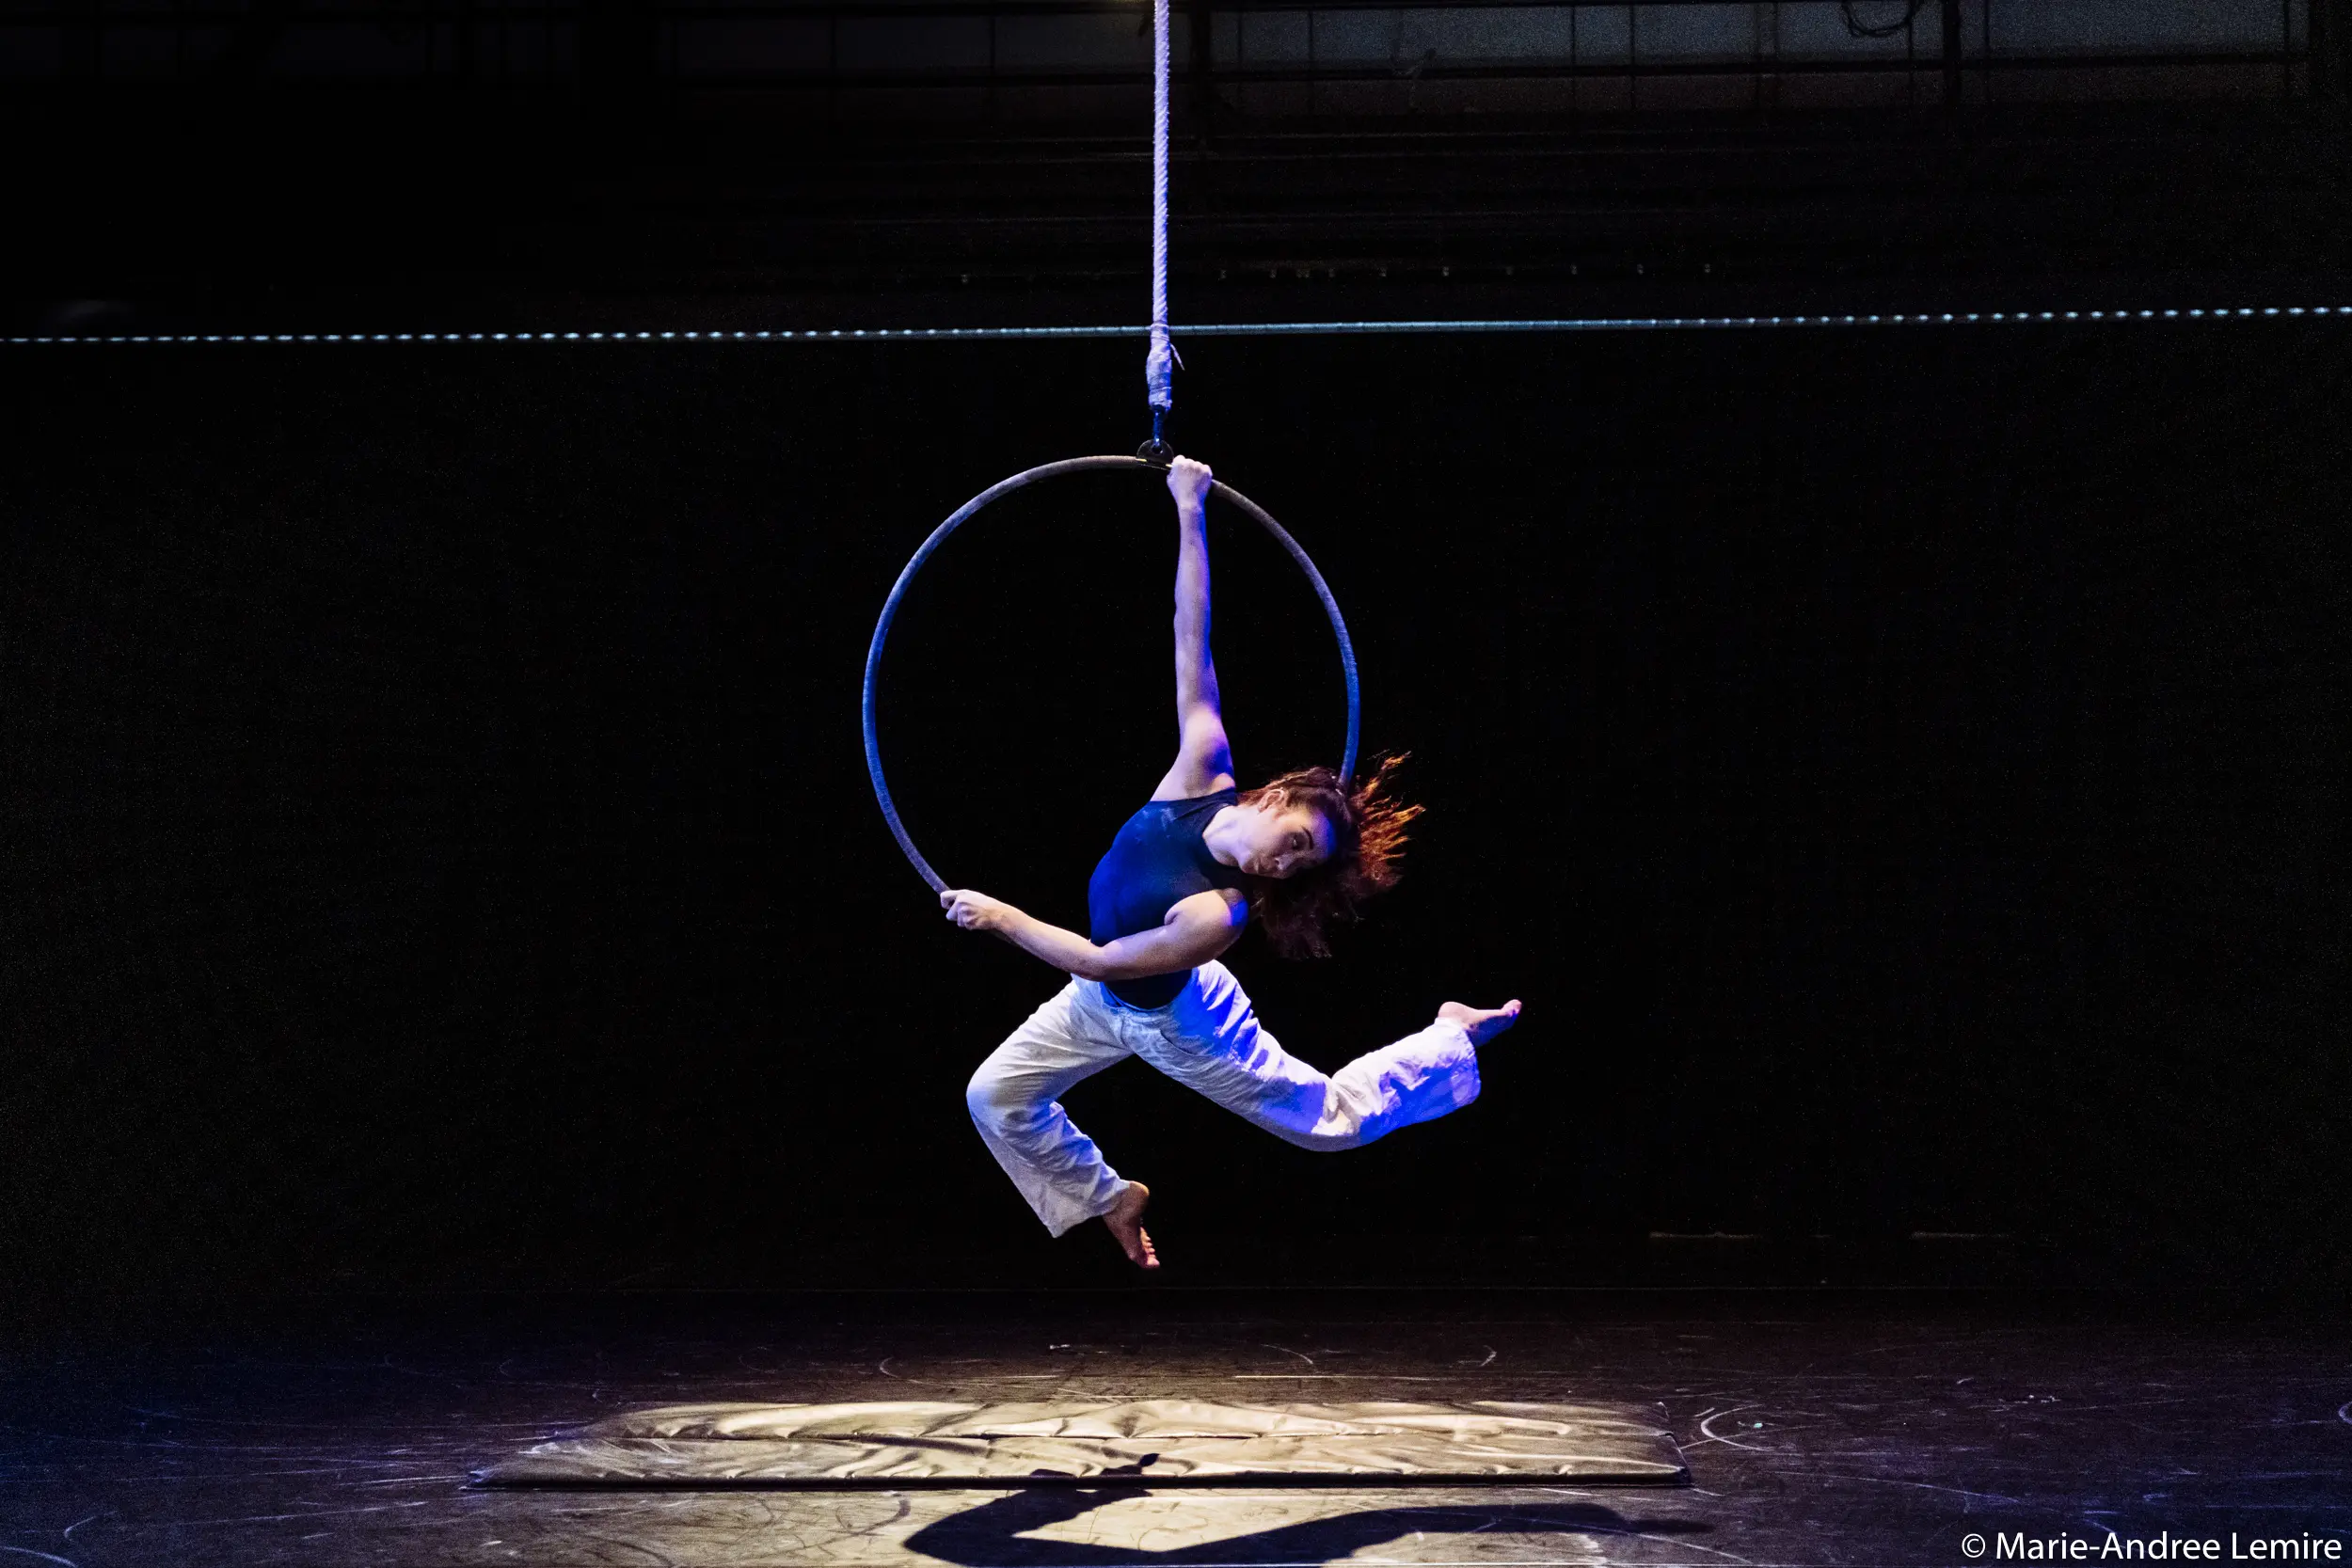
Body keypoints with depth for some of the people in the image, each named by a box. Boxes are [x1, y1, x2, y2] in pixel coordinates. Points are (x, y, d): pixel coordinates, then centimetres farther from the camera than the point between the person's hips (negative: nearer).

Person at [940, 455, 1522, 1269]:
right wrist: (1191, 511, -31)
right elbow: (1193, 644, -28)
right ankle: (1110, 1197, 27)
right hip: (1101, 1002, 6)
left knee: (1333, 1117, 11)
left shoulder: (1215, 917, -40)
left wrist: (1003, 917, -26)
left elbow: (1101, 962, -32)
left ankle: (1453, 1036, 30)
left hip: (1169, 1024, -6)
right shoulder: (1203, 770, -27)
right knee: (995, 1097, 3)